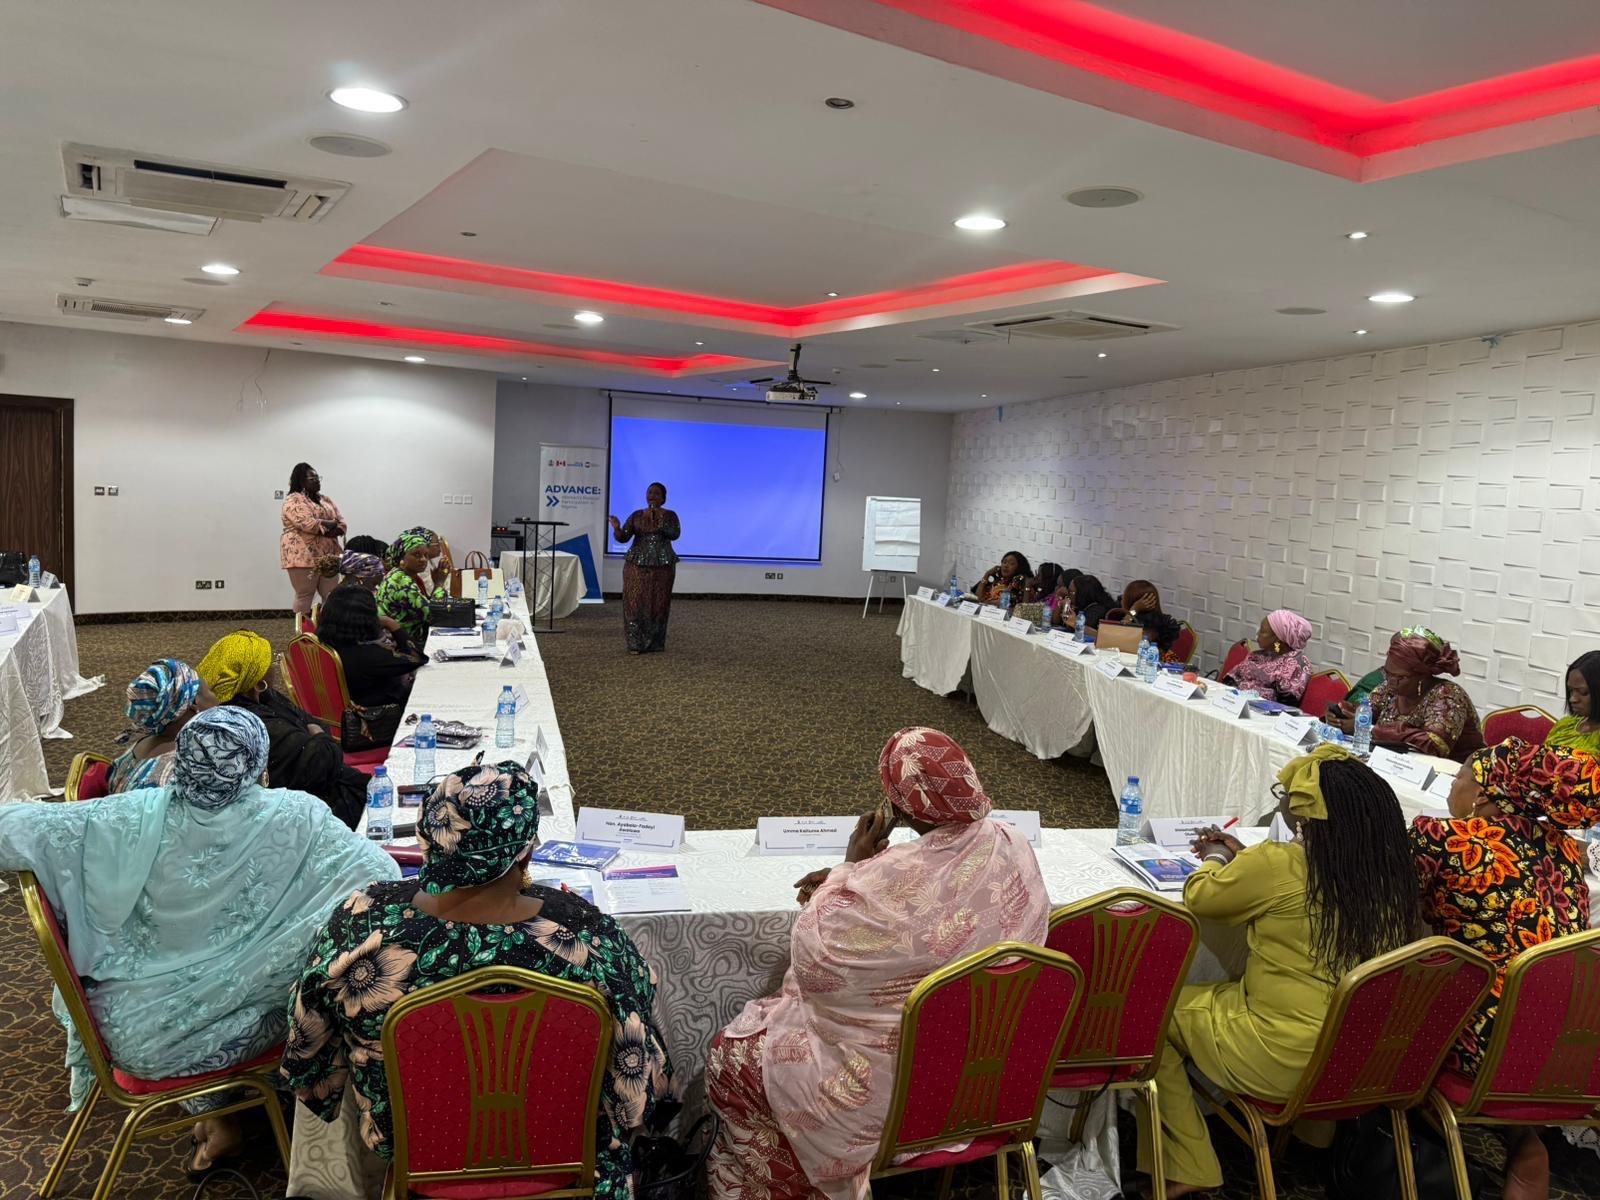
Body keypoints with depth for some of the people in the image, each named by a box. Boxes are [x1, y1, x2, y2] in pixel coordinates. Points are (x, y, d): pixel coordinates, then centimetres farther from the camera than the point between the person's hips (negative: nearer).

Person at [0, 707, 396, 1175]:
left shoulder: (134, 819, -16)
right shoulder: (296, 819, -21)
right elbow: (384, 876, -20)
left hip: (135, 1037, 3)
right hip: (230, 1035, -2)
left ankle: (218, 1119, 40)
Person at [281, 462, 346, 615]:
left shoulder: (326, 500, 18)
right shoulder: (293, 500, -5)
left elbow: (341, 523, 11)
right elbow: (307, 523, -20)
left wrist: (333, 530, -11)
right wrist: (329, 524, -6)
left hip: (328, 556, 7)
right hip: (303, 556, -7)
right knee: (304, 596, -3)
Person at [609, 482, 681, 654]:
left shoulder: (670, 515, 3)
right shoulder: (636, 515, 6)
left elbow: (674, 534, -13)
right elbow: (623, 537, -1)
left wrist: (661, 520, -22)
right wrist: (617, 528, -22)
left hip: (662, 565, -1)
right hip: (637, 564, 1)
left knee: (657, 603, 1)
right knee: (635, 602, -5)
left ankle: (654, 643, 11)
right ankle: (635, 644, 0)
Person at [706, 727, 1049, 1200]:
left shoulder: (891, 882, -33)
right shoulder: (1014, 847, -10)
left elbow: (812, 960, -17)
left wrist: (850, 867, -10)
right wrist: (853, 880, 10)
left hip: (904, 1078, -8)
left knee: (732, 1057, 11)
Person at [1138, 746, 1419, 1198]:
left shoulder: (1277, 866, -23)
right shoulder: (1385, 868, -3)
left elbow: (1200, 897, -4)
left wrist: (1216, 861, 15)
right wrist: (1242, 860, 20)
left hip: (1284, 1060, -7)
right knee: (1215, 991, 29)